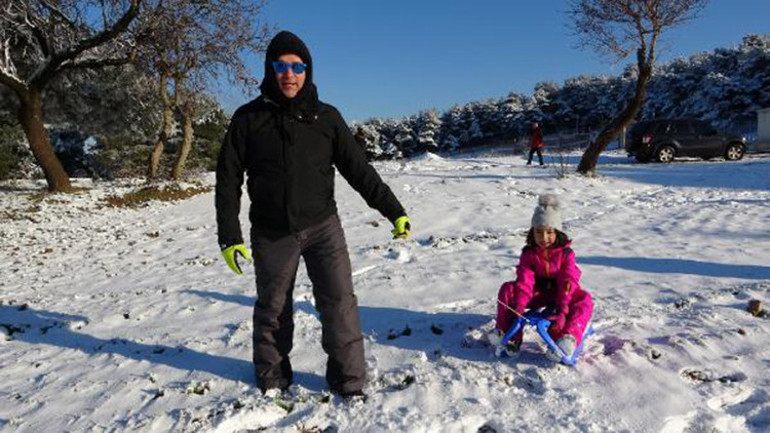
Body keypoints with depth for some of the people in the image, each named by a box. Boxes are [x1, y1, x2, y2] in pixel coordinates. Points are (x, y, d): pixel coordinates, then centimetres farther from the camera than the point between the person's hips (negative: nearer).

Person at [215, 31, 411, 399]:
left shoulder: (326, 117, 1)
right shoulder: (248, 118, -1)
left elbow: (359, 170, 2)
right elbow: (228, 179, 1)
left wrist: (394, 212, -3)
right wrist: (229, 236, -3)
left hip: (322, 226, 0)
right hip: (271, 234, 0)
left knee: (339, 302, -4)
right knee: (272, 308, 13)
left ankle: (349, 379, 13)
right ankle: (272, 376, 34)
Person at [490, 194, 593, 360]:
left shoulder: (566, 253, -16)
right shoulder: (528, 253, -11)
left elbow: (568, 283, -22)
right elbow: (525, 282, -19)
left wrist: (562, 311, -32)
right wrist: (519, 308, -32)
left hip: (559, 293, -1)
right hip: (537, 293, 2)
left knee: (584, 300, -31)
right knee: (507, 289, -21)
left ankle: (568, 337, -43)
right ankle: (508, 333, -18)